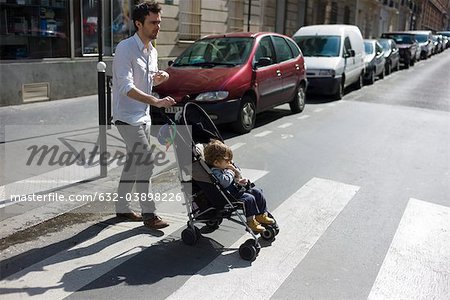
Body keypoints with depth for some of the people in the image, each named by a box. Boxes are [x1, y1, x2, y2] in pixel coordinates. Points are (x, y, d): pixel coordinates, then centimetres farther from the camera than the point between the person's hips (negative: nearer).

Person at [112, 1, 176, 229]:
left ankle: (122, 208, 27)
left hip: (143, 116, 9)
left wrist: (158, 79, 0)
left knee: (134, 163, 14)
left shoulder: (152, 51, 10)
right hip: (127, 116, -9)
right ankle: (149, 214, -2)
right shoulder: (125, 48, -16)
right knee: (145, 161, -12)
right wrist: (155, 101, -36)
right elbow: (126, 87, -26)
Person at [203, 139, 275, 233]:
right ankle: (251, 221, -10)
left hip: (238, 189, 10)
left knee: (257, 191, 5)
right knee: (249, 198, -25)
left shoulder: (225, 167, 10)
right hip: (231, 195, -10)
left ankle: (261, 215, 13)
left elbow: (238, 175, 23)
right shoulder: (215, 172, -21)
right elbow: (226, 181, -37)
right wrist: (230, 171, -19)